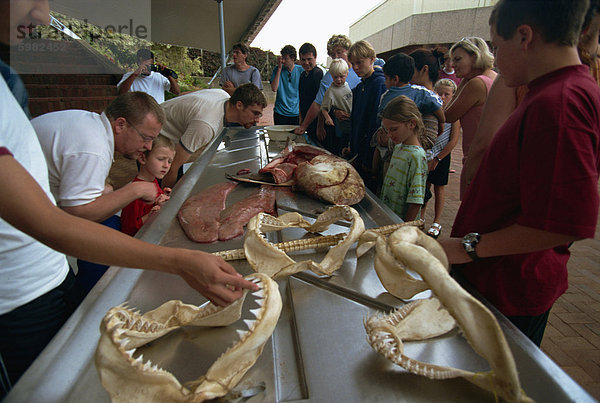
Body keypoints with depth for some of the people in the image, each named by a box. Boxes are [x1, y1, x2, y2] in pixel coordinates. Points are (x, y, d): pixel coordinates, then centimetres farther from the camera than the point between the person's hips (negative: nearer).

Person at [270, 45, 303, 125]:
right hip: (280, 113, 0)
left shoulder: (300, 70, 1)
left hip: (296, 113, 0)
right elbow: (274, 89, -11)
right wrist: (279, 68, -11)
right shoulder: (277, 69, 2)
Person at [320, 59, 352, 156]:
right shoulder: (330, 91, -15)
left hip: (353, 125, 6)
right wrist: (328, 118, -31)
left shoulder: (348, 85, 4)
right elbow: (323, 108, -16)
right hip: (342, 127, -6)